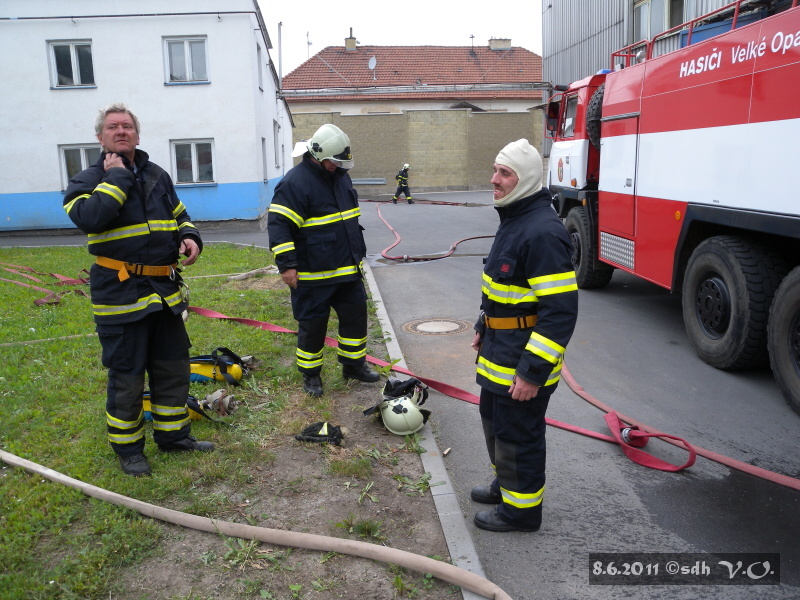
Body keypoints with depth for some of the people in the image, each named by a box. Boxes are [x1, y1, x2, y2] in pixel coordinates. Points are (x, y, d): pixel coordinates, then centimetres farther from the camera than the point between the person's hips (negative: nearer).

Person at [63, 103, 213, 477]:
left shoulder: (157, 176, 13)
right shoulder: (87, 180, -3)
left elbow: (179, 215, 22)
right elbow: (89, 217, -24)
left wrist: (189, 238, 0)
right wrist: (116, 176, -16)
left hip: (165, 291, 6)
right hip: (121, 292, -5)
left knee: (174, 368, 14)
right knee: (126, 375, 4)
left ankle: (173, 434, 31)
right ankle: (128, 447, 22)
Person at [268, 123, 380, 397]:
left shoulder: (340, 175, 10)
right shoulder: (295, 182, -16)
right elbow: (278, 223, -20)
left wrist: (358, 252, 24)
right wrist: (287, 264, -24)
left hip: (348, 270, 7)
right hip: (313, 274, -7)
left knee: (356, 316, 13)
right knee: (313, 324, 5)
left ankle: (354, 364, 31)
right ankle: (310, 374, 23)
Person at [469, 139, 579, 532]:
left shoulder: (542, 232, -26)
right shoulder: (514, 219, 9)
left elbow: (560, 311, -28)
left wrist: (533, 372, -27)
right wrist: (483, 328, 24)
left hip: (523, 361, -10)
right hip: (500, 351, 10)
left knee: (516, 433, 5)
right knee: (494, 418, 24)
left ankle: (522, 508, 26)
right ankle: (506, 485, 45)